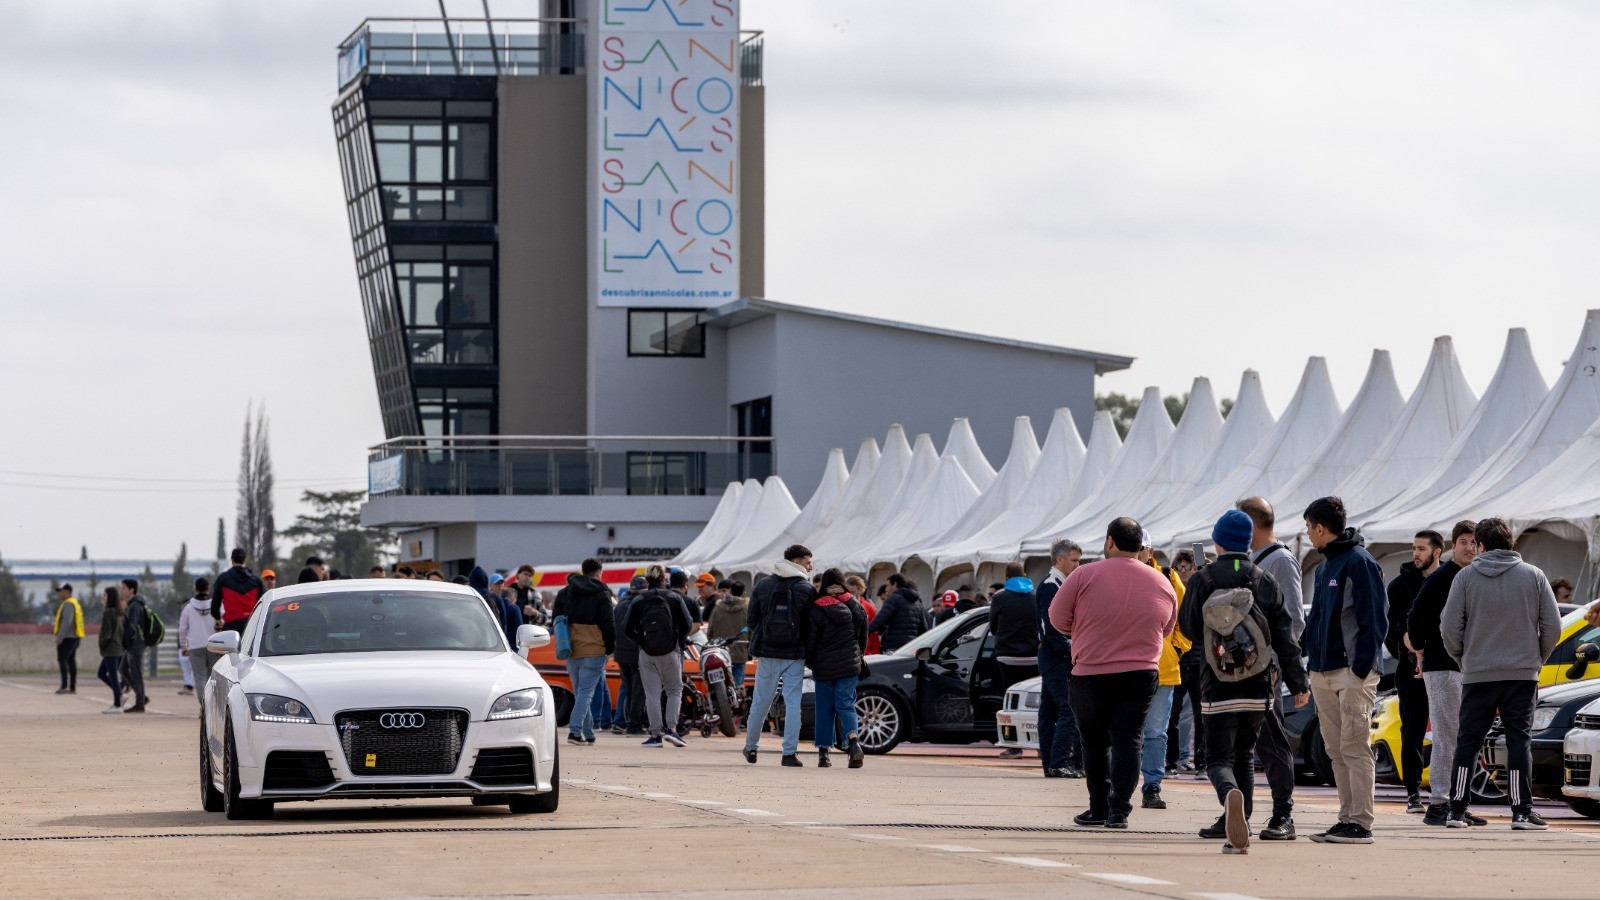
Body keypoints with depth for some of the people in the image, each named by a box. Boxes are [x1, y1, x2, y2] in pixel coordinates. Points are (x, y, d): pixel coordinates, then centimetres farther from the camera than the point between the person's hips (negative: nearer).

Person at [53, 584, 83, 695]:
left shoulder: (68, 604, -13)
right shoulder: (75, 603, 20)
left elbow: (67, 622, -22)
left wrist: (60, 637, -22)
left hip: (67, 638, -10)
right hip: (74, 637, 10)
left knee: (62, 659, -12)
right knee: (71, 661, 9)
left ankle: (64, 686, -20)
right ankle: (73, 687, 9)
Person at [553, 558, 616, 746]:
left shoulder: (564, 593, 11)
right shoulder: (601, 594, -5)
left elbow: (557, 621, 16)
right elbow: (608, 624, -8)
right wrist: (610, 648, 3)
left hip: (571, 652, 5)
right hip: (594, 651, -4)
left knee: (580, 692, 13)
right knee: (586, 691, -6)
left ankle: (588, 734, 14)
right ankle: (575, 730, -20)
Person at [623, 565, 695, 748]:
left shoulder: (638, 601, 0)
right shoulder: (675, 598, -1)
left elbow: (628, 629, 1)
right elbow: (688, 625, -2)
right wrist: (680, 639, 17)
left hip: (647, 654, 0)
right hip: (671, 651, 0)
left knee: (652, 693, 4)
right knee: (674, 690, 11)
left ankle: (656, 733, 1)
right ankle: (671, 728, -4)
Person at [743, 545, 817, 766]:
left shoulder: (763, 585, 3)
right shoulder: (806, 590, -5)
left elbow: (750, 620, 5)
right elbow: (812, 625, -6)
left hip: (767, 653, 2)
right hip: (795, 655, -2)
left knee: (761, 702, 12)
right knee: (793, 703, 1)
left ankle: (750, 747, 20)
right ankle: (790, 752, -4)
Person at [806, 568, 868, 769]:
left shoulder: (816, 610, -9)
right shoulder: (855, 607, 1)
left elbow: (810, 641, -5)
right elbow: (863, 637, 10)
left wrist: (810, 663, 10)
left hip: (824, 666, -2)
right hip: (850, 665, 2)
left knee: (825, 708, 7)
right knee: (846, 704, 2)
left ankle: (823, 752, 8)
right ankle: (854, 741, -23)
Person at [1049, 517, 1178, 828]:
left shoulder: (1084, 576, -8)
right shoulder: (1161, 583, 3)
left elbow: (1058, 619, -1)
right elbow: (1167, 629, 15)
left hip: (1091, 674, -2)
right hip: (1141, 674, 2)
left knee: (1094, 741, 12)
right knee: (1128, 740, 1)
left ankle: (1099, 808, 15)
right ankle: (1119, 810, -10)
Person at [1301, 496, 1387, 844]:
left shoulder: (1360, 563, -9)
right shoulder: (1324, 567, 19)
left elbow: (1373, 620, -14)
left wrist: (1361, 668, -19)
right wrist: (1312, 661, 13)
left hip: (1353, 673, -9)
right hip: (1323, 672, 9)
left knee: (1355, 749, -8)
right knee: (1336, 750, 8)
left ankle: (1361, 823, -8)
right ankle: (1348, 819, 11)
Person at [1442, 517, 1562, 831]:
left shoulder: (1466, 576, -1)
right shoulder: (1533, 576, 2)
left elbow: (1449, 628, -4)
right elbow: (1553, 627, 1)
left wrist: (1462, 658, 12)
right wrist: (1536, 659, 15)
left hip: (1478, 674, 0)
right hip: (1522, 674, 0)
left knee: (1468, 741, 7)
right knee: (1519, 740, 2)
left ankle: (1457, 810, 8)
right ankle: (1522, 812, -2)